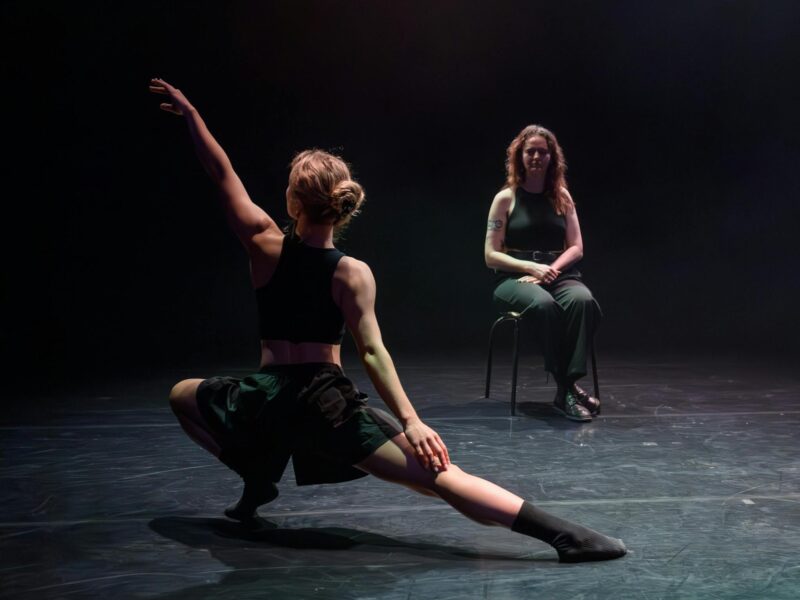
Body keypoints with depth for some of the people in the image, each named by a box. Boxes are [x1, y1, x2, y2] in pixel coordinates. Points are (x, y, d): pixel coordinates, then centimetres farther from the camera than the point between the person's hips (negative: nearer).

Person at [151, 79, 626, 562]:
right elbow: (372, 352, -16)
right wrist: (410, 420, -19)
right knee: (437, 475, -9)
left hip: (263, 401, 2)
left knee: (183, 394, 32)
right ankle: (564, 535, -22)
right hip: (327, 403, -1)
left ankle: (259, 475, 19)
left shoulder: (267, 246, -5)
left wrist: (190, 113, 16)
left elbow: (223, 173, 5)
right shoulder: (353, 273, -7)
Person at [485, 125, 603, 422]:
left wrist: (551, 269, -10)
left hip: (559, 274, 3)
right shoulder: (506, 199, 6)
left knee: (583, 300, -33)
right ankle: (566, 387, -33)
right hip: (515, 278, -3)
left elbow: (576, 248, 10)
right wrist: (532, 267, -14)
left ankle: (568, 386, -35)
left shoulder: (561, 197, 14)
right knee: (543, 304, -38)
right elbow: (491, 255, 0)